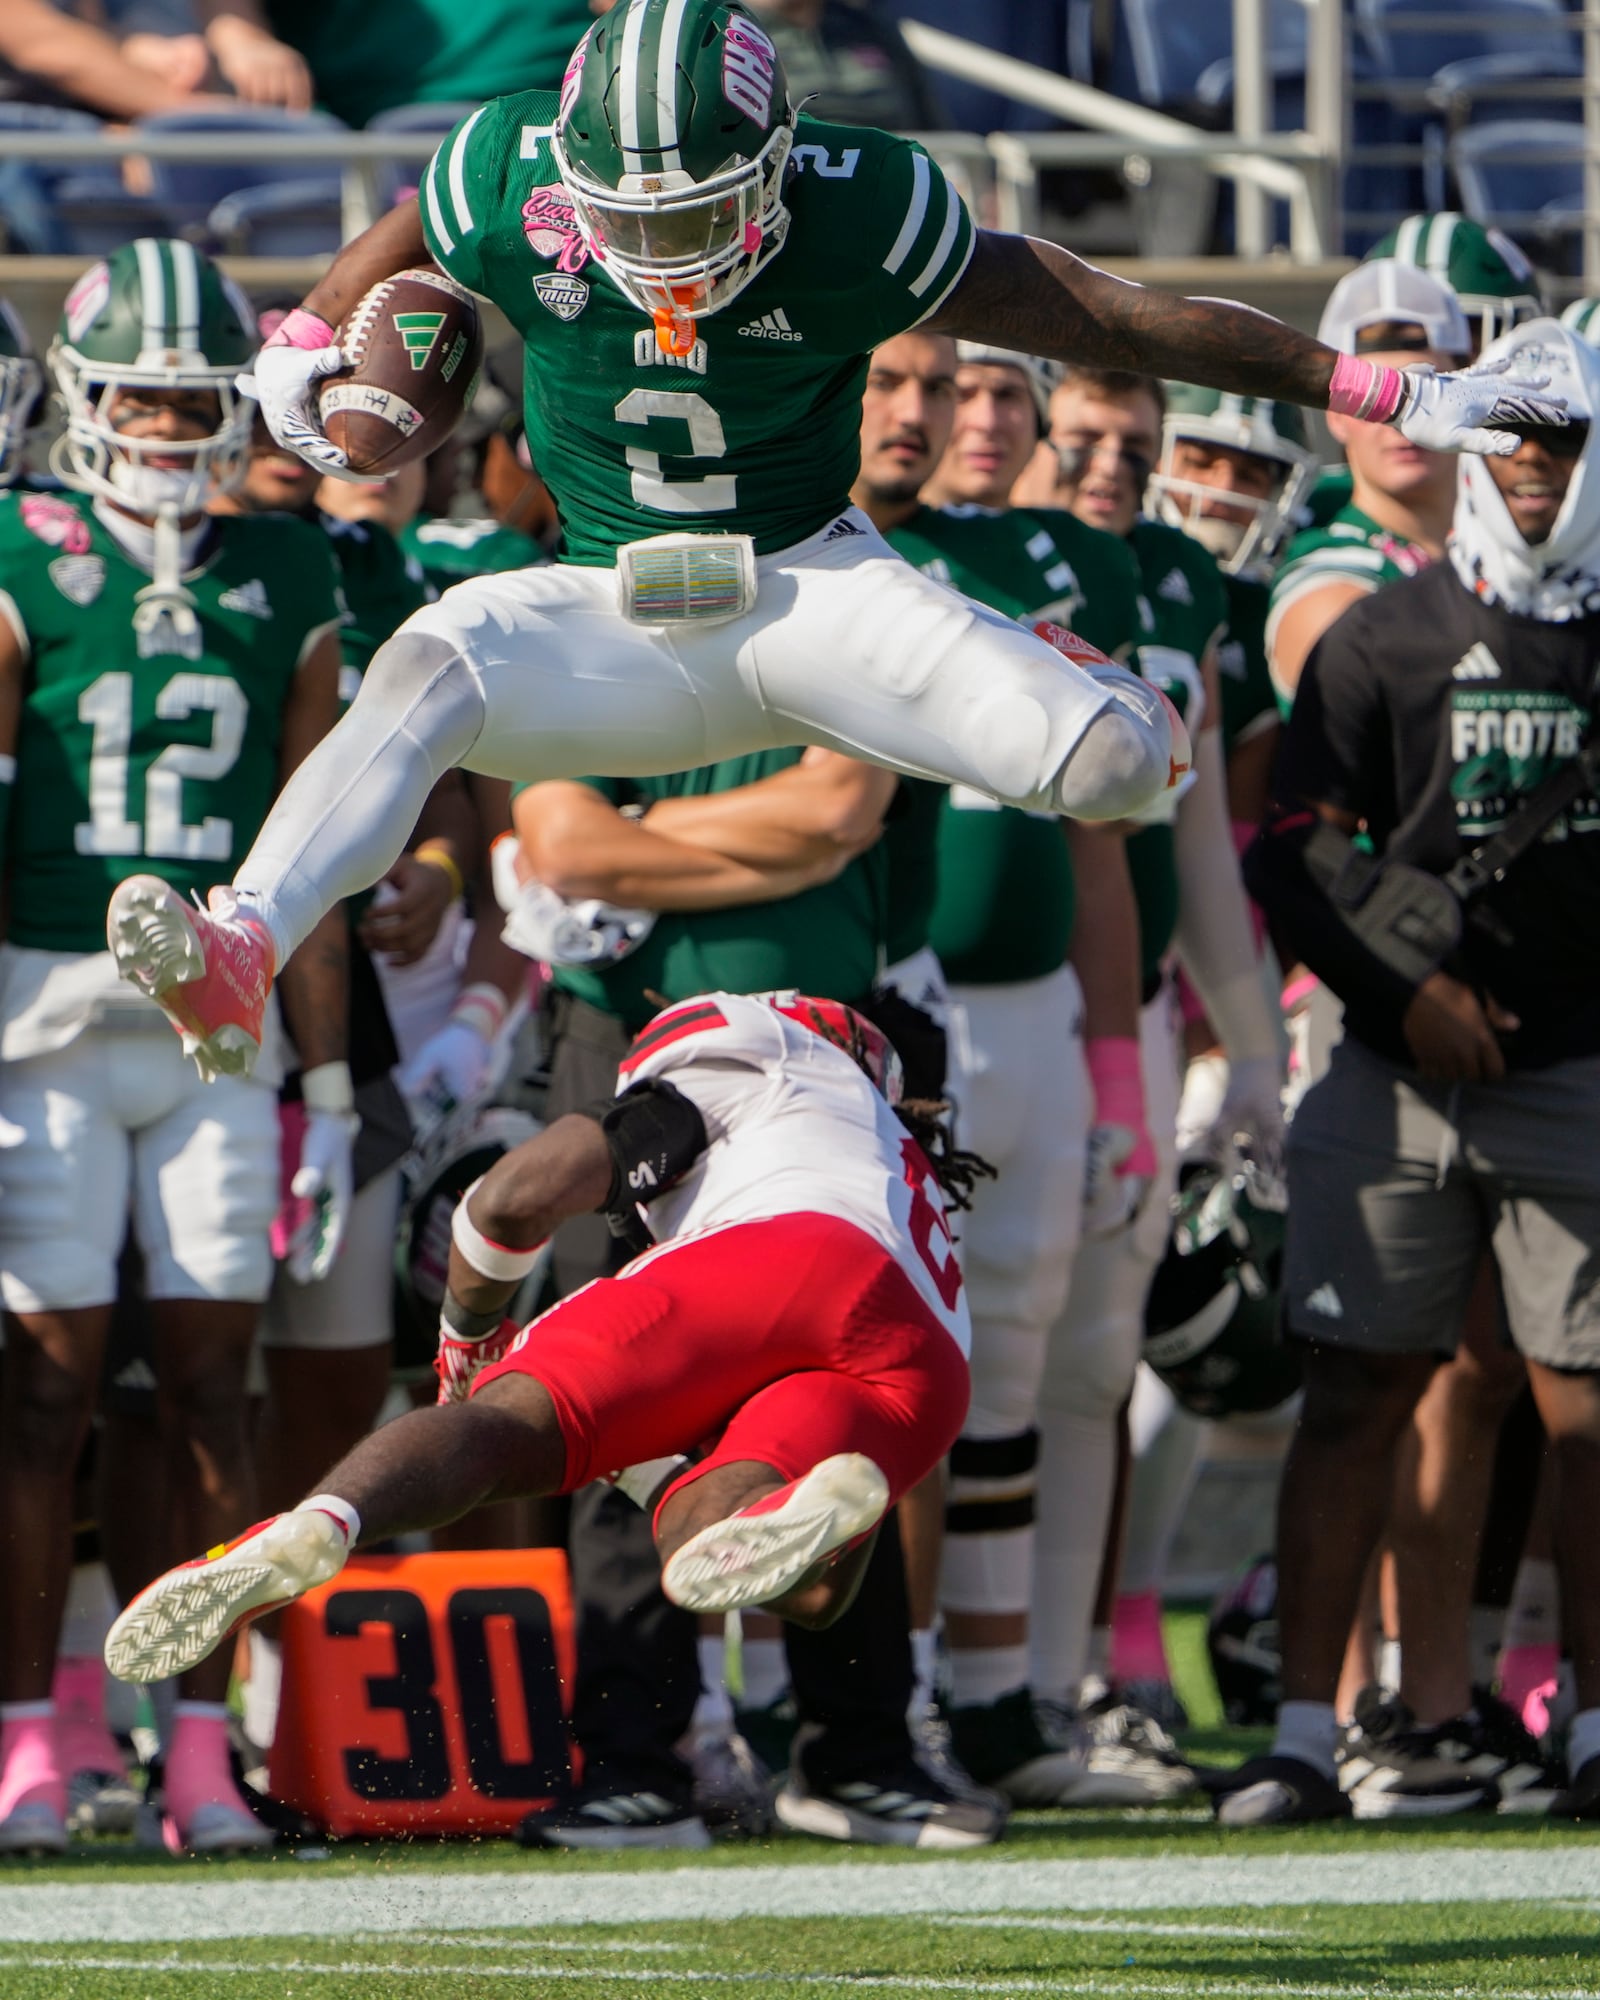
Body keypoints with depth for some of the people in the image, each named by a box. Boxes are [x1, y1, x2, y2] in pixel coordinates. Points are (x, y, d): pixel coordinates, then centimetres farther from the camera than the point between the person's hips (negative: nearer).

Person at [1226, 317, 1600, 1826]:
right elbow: (1293, 855, 2)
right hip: (1403, 1073, -1)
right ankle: (1305, 1729, 0)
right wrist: (1404, 993, -10)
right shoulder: (1385, 637, 3)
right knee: (1356, 1394, -3)